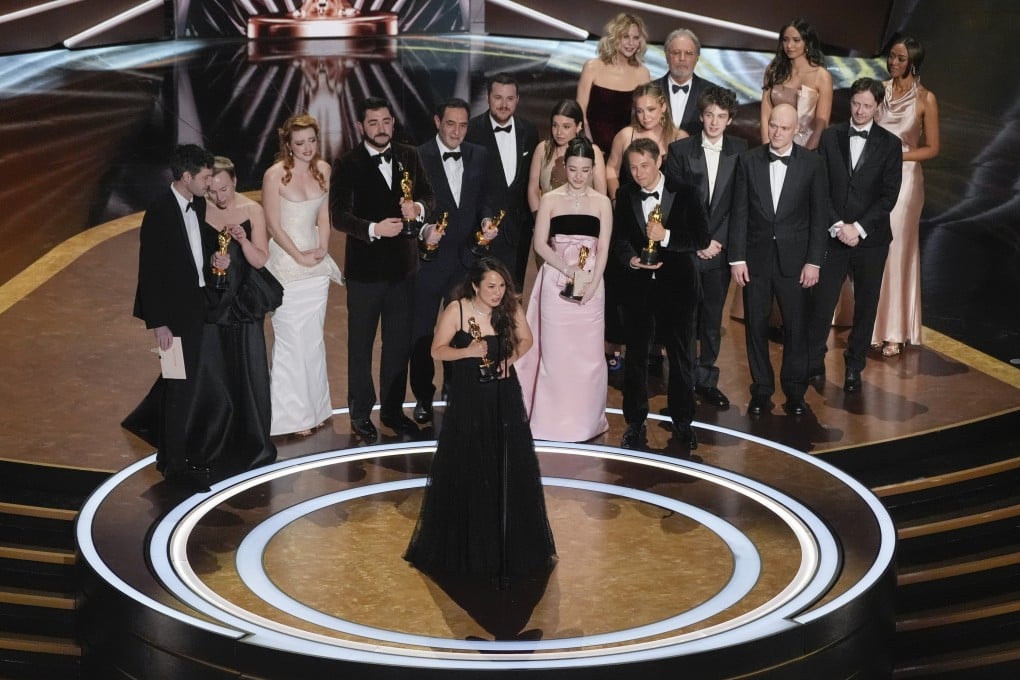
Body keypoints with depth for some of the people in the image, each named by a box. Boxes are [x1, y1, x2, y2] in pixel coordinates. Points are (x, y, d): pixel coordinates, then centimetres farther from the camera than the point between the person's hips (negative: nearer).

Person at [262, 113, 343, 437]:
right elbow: (273, 225, -11)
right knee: (290, 340, 1)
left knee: (314, 338, 12)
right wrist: (300, 256, -9)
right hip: (286, 263, -5)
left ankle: (314, 406, 24)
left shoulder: (322, 169, 2)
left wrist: (323, 248, 0)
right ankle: (293, 413, 11)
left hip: (316, 264, 5)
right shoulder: (275, 175, -14)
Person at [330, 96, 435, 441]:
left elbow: (428, 196, 7)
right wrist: (373, 229, -29)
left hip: (403, 266, 4)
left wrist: (418, 208, -16)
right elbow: (338, 215, -15)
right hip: (365, 267, -4)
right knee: (360, 344, 8)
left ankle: (393, 409, 25)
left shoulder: (408, 157, 4)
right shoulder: (347, 164, -9)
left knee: (399, 342, 13)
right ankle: (361, 414, 19)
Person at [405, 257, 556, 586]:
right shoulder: (456, 310, -13)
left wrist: (511, 358, -9)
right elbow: (437, 350, -8)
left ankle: (510, 544, 19)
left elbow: (526, 339, 10)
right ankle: (465, 544, 18)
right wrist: (468, 352, -24)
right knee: (467, 473, 5)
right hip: (468, 401, -2)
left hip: (504, 400, 2)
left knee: (509, 472, 5)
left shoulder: (511, 309, -6)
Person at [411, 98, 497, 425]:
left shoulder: (479, 156, 4)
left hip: (465, 258, 3)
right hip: (428, 257, -3)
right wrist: (423, 229, -29)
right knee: (422, 331, 9)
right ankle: (423, 397, 25)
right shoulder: (418, 157, -11)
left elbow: (482, 199, 11)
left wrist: (487, 220, -8)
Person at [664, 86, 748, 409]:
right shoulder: (680, 150, 0)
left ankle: (706, 380, 16)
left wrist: (718, 241, -6)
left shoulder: (740, 151, 4)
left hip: (719, 248, 1)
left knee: (713, 318, 7)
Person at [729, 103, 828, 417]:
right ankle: (761, 390, 17)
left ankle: (795, 391, 15)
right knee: (756, 325, 6)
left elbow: (818, 215, 0)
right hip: (756, 257, 1)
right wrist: (737, 258, -4)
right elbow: (739, 212, 1)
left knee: (796, 326, 3)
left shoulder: (812, 163, -2)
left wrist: (814, 261, -5)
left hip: (794, 258, -1)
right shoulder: (748, 160, 0)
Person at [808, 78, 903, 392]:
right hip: (834, 235, 0)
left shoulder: (889, 144, 1)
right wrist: (837, 225, -11)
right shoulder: (830, 137, 4)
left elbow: (889, 195, -4)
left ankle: (854, 366, 19)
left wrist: (858, 227, -13)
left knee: (865, 306, 7)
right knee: (821, 302, -2)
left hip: (871, 238, 0)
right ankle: (813, 364, 9)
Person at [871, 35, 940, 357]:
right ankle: (870, 324, 11)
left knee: (895, 251, -1)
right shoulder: (880, 89, 5)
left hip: (903, 178, -3)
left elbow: (932, 148, -3)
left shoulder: (925, 98, -6)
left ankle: (894, 331, 7)